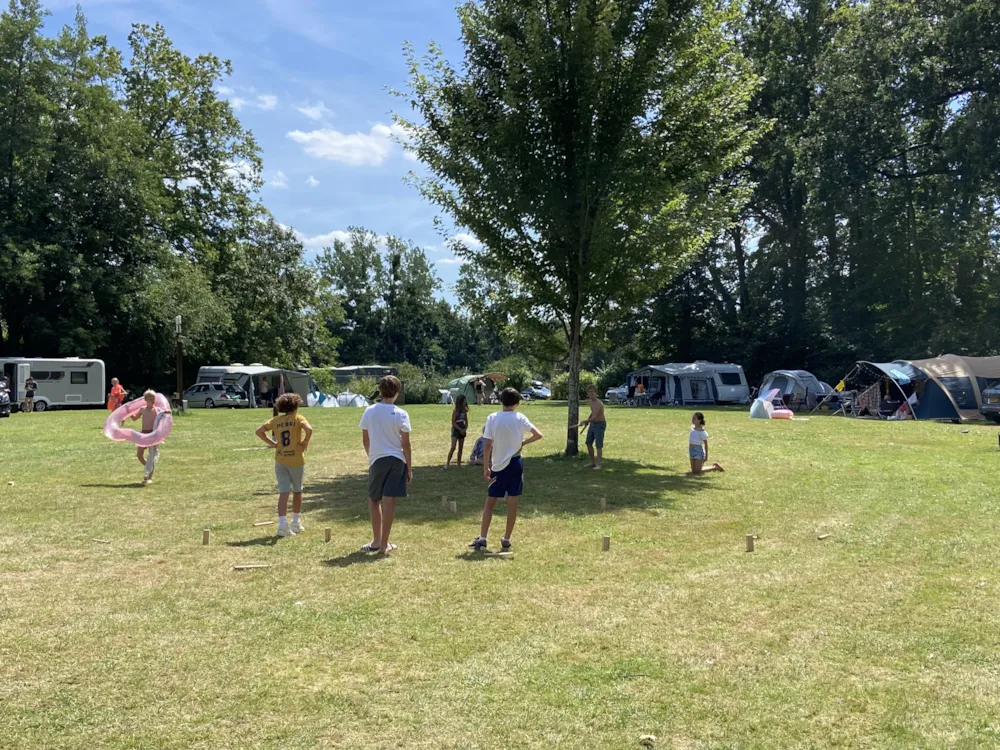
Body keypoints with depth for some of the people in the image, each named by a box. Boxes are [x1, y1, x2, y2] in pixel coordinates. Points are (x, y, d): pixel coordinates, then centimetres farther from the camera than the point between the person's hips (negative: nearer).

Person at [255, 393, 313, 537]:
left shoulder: (276, 420, 6)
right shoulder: (298, 418, -6)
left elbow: (259, 431, 4)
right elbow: (309, 429, -24)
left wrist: (272, 443, 6)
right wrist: (305, 443, -10)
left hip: (280, 460, 3)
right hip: (296, 459, -3)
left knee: (283, 492, 0)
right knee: (297, 491, 15)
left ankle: (282, 524, -11)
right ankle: (296, 522, 26)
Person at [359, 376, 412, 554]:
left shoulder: (369, 411, 0)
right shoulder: (401, 414, -7)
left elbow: (365, 439, 7)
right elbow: (405, 444, -5)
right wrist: (409, 468, 2)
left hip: (377, 460, 1)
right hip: (397, 460, -1)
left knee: (373, 499, 16)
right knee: (389, 501, 0)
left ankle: (377, 540, 18)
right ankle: (384, 543, 4)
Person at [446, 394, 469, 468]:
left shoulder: (464, 411, 7)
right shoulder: (455, 411, -10)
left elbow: (466, 422, 11)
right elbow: (453, 423, -13)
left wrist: (465, 429, -6)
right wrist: (460, 429, -15)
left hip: (462, 431, 6)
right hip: (456, 431, -6)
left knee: (461, 448, 8)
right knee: (453, 447, -14)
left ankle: (459, 464, 15)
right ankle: (447, 463, -8)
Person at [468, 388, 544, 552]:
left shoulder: (492, 418, -5)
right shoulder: (520, 418, -5)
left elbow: (488, 446, -7)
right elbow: (538, 435, -12)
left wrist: (486, 468, -2)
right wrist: (522, 443, 2)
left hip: (497, 466, 1)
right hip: (514, 464, 0)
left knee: (490, 502, 9)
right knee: (512, 502, 7)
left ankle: (482, 538, 4)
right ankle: (506, 539, 12)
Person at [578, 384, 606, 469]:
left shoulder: (598, 403, -25)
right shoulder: (591, 401, 4)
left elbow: (594, 418, -31)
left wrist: (585, 421, -21)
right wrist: (587, 420, 14)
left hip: (600, 425, -9)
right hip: (592, 424, 9)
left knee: (598, 445, -6)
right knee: (589, 443, 9)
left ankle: (598, 464, 1)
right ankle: (592, 463, 20)